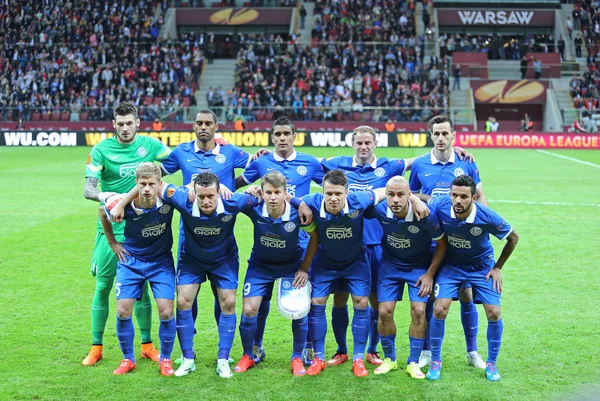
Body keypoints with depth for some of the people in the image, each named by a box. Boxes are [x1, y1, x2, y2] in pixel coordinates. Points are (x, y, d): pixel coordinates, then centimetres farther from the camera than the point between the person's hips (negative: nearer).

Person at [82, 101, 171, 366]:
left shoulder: (150, 145, 1)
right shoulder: (101, 150, -4)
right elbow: (88, 188, -10)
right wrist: (100, 195, -33)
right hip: (110, 229, -1)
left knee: (141, 287, 7)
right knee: (103, 287, 2)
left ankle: (146, 345, 19)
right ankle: (96, 348, 14)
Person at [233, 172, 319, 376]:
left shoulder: (298, 212, -27)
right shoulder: (254, 208, -25)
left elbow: (314, 236, -10)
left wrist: (305, 268, -10)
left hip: (292, 265, -1)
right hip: (260, 264, 1)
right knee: (249, 310, -5)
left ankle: (297, 358, 15)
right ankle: (248, 356, 18)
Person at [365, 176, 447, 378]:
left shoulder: (425, 214, -29)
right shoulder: (379, 210, -24)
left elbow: (442, 244, -13)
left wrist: (430, 274, -12)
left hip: (420, 266, -2)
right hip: (390, 264, 2)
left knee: (418, 311, -11)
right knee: (384, 312, -5)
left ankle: (413, 363, 7)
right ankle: (389, 359, 17)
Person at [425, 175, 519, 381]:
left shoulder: (487, 217, -29)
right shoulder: (440, 206, -28)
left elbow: (513, 238, -11)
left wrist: (498, 267, -5)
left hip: (482, 266, 0)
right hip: (451, 264, 0)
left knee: (494, 313, -7)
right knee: (439, 309, -14)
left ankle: (491, 364, 15)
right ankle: (435, 361, 6)